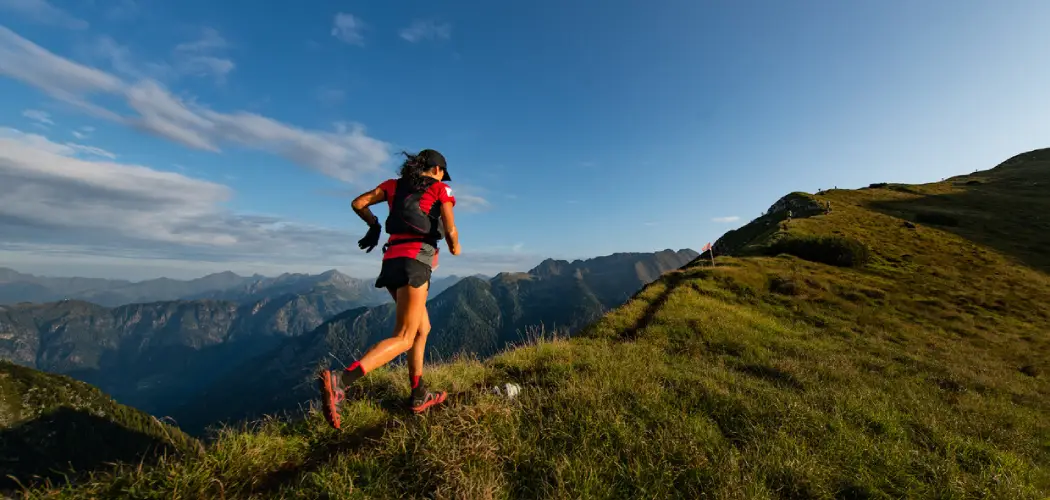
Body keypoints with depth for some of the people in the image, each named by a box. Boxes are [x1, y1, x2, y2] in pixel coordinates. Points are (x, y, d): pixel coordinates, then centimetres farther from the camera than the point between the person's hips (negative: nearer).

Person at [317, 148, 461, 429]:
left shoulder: (394, 184, 20)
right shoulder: (441, 190, 6)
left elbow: (358, 203, 15)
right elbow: (450, 231, -5)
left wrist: (374, 225, 32)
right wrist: (455, 248, 16)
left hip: (391, 261, 7)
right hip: (415, 261, -7)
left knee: (422, 328, 17)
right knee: (403, 339, -7)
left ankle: (419, 396, 21)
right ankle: (339, 380, -25)